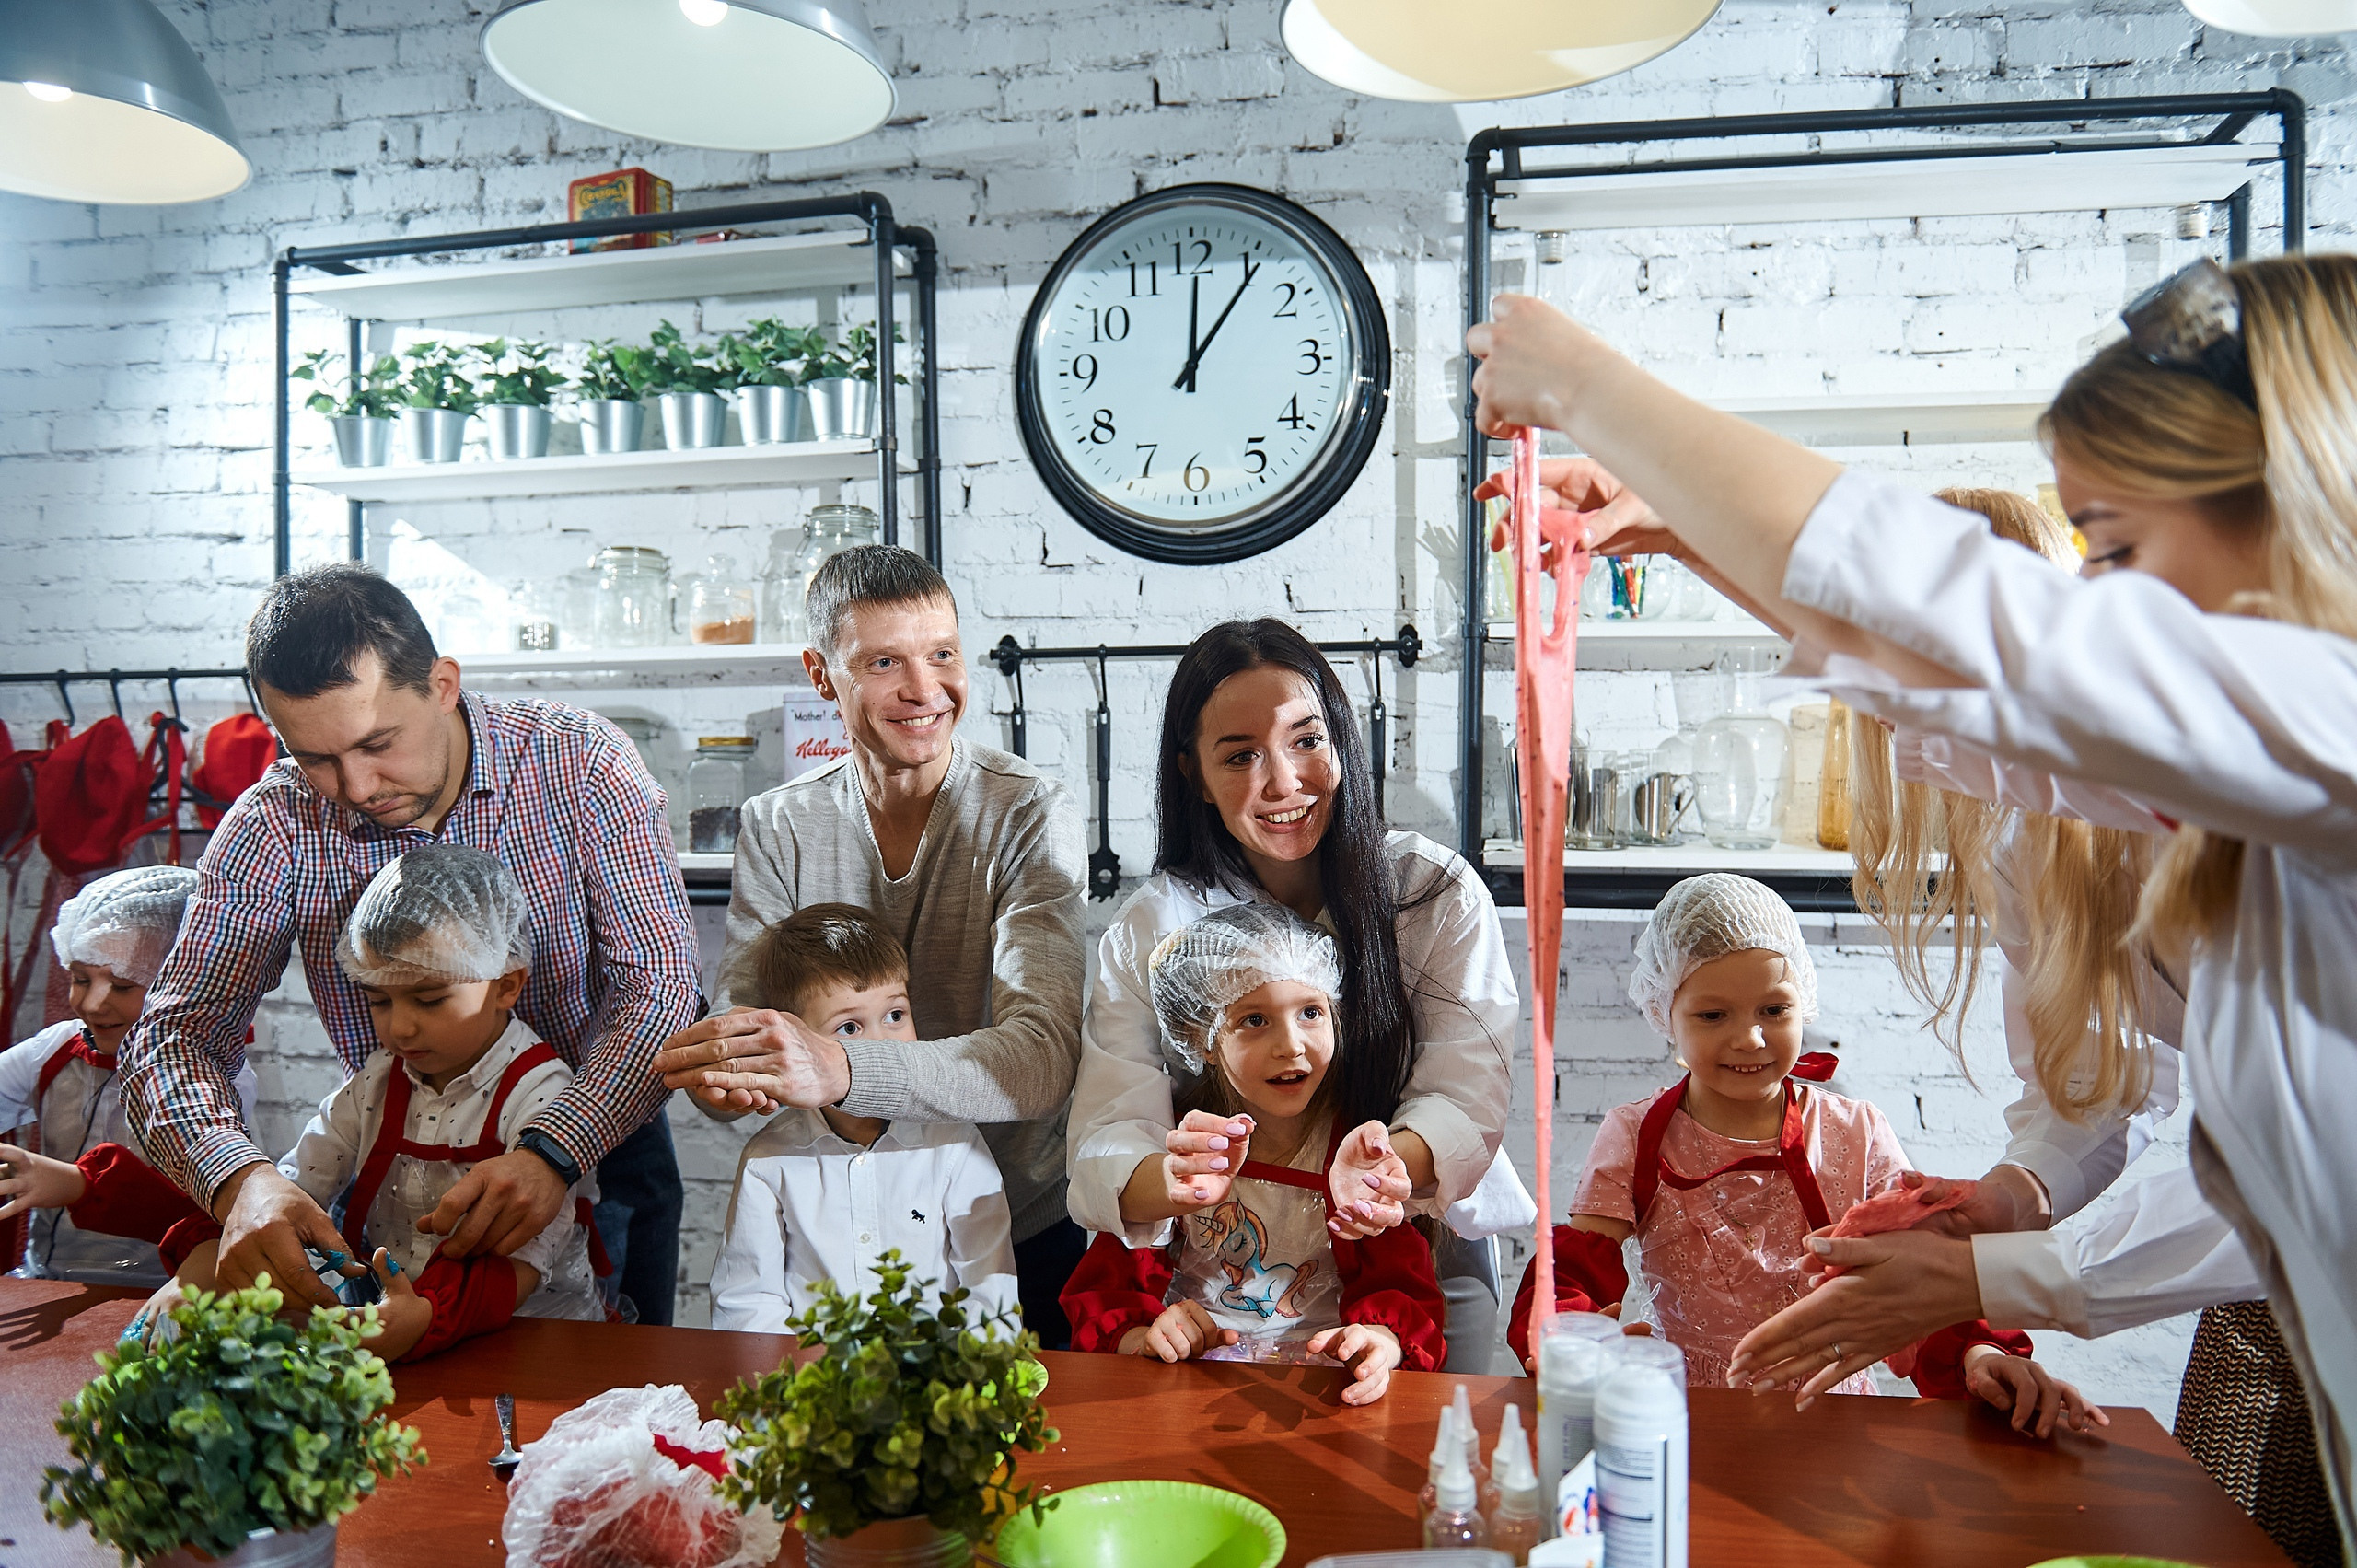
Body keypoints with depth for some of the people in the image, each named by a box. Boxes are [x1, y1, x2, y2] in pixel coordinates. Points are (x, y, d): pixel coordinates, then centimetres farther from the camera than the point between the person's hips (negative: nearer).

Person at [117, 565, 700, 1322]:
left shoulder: (579, 761, -15)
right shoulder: (275, 826, -10)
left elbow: (661, 978, -19)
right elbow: (176, 1033, -11)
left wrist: (555, 1149, -35)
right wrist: (241, 1179, -33)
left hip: (598, 1143, -1)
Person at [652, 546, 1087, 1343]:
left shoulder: (1030, 813, -13)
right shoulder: (777, 826, -2)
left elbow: (1042, 1059, -25)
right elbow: (740, 1019, -7)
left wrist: (840, 1069, -41)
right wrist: (718, 1070, -31)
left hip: (1018, 1226, -2)